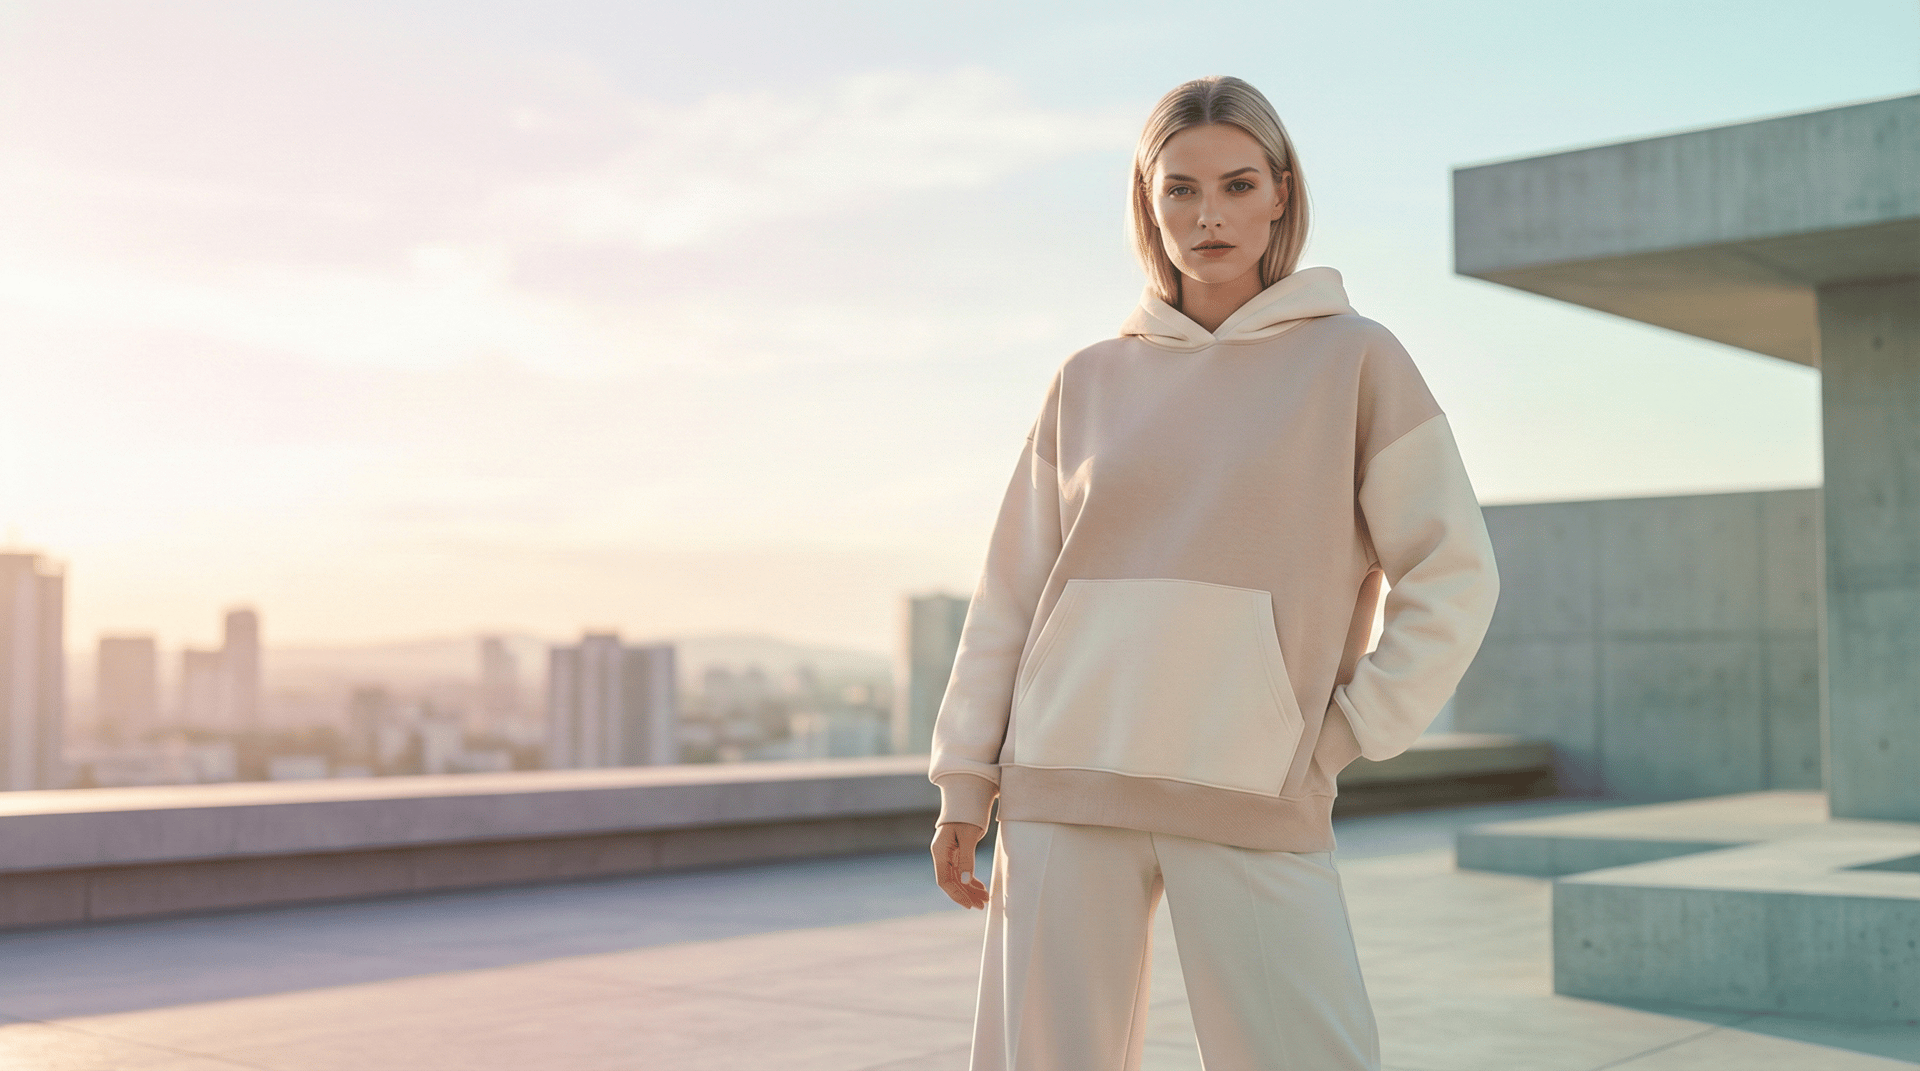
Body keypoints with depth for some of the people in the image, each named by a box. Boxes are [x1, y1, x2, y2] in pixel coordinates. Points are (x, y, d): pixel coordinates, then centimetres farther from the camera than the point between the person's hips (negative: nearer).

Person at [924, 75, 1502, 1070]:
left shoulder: (1356, 359, 2)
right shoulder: (1090, 381, 10)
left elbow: (1452, 575, 1)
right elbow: (1012, 593, 11)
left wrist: (1346, 735, -4)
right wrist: (965, 781, 7)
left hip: (1257, 801, -2)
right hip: (1067, 791, 3)